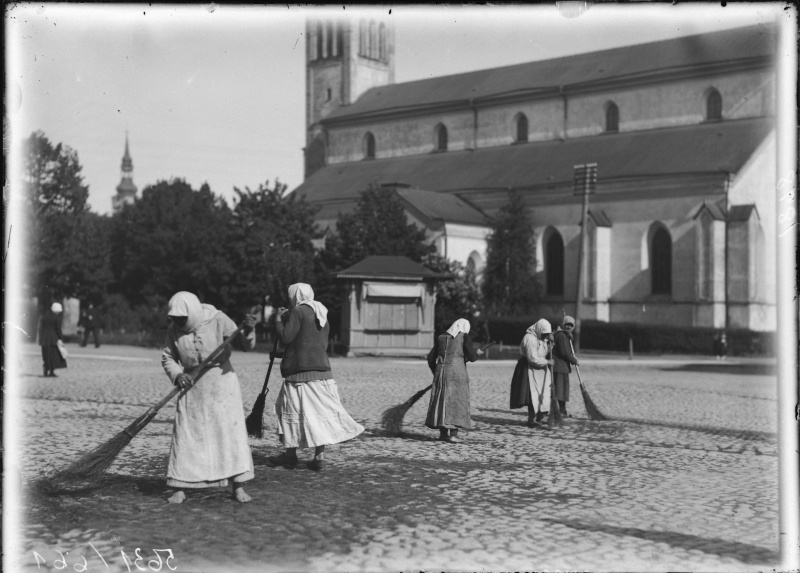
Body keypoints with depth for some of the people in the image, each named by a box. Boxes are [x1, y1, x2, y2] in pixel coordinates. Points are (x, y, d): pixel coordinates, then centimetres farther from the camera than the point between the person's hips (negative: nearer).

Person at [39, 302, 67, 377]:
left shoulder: (44, 316, 8)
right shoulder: (57, 317, -8)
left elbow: (40, 328, 8)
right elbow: (58, 329, -10)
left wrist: (40, 339, 13)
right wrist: (59, 339, -6)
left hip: (44, 338, 5)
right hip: (53, 338, -5)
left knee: (46, 355, 13)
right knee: (53, 355, 1)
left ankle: (45, 372, 12)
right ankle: (51, 372, -2)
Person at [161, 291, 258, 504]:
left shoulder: (217, 320, -11)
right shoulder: (174, 330, -3)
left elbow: (244, 345, -9)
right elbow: (167, 358, 5)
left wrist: (248, 331, -30)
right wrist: (177, 374, -14)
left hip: (222, 382, -2)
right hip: (192, 386, 2)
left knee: (231, 431, -4)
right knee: (185, 435, 1)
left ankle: (238, 487, 4)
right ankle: (180, 489, 10)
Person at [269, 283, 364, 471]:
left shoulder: (298, 311, -8)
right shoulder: (322, 315, 17)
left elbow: (286, 338, -15)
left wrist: (279, 319, 1)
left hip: (301, 372, -7)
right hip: (322, 369, 7)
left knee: (293, 412, 3)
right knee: (320, 413, 6)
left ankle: (290, 455, 10)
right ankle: (319, 457, 4)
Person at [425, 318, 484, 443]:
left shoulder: (441, 337, 13)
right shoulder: (464, 336, 0)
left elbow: (430, 358, 11)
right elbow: (471, 357, -6)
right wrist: (477, 353, 16)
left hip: (442, 372, 4)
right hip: (457, 372, -4)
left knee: (442, 401, 11)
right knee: (457, 402, 1)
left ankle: (443, 433, 14)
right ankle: (453, 434, -5)